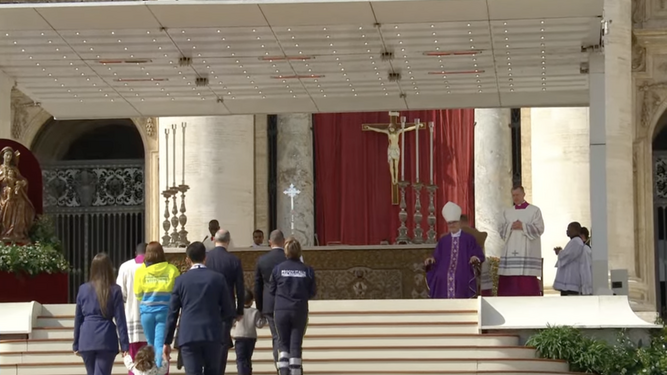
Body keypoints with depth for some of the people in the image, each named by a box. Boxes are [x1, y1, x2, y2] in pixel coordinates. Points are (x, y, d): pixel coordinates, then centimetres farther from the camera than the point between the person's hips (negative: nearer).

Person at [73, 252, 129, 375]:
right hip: (106, 340, -3)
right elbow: (120, 319, -4)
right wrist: (125, 345, -1)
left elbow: (78, 318, 8)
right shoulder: (114, 290, -2)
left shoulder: (83, 289, 4)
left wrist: (76, 344, 14)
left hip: (86, 340, 3)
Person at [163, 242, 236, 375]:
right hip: (213, 335, 1)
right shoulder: (218, 278, 3)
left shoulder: (181, 280, 3)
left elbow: (172, 313, 4)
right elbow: (228, 311, 4)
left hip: (188, 336, -1)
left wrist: (167, 341, 10)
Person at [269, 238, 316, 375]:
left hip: (281, 310, 0)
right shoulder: (307, 270, -4)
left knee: (283, 343, 10)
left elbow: (271, 290, 4)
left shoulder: (278, 269, -4)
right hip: (300, 311, 0)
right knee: (296, 344, 7)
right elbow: (312, 292, 3)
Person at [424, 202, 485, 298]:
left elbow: (478, 255, 4)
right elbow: (437, 258, 17)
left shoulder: (469, 239, 10)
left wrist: (475, 259, -18)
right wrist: (432, 259, -5)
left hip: (463, 275, -2)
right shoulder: (443, 241, 20)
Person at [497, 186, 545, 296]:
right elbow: (501, 230, 11)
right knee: (509, 282, -2)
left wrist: (523, 226, -13)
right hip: (510, 252, 4)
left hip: (528, 252, -4)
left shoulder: (534, 210, 5)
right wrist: (511, 227, -9)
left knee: (528, 282, -9)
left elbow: (539, 229, -4)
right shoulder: (507, 212, 17)